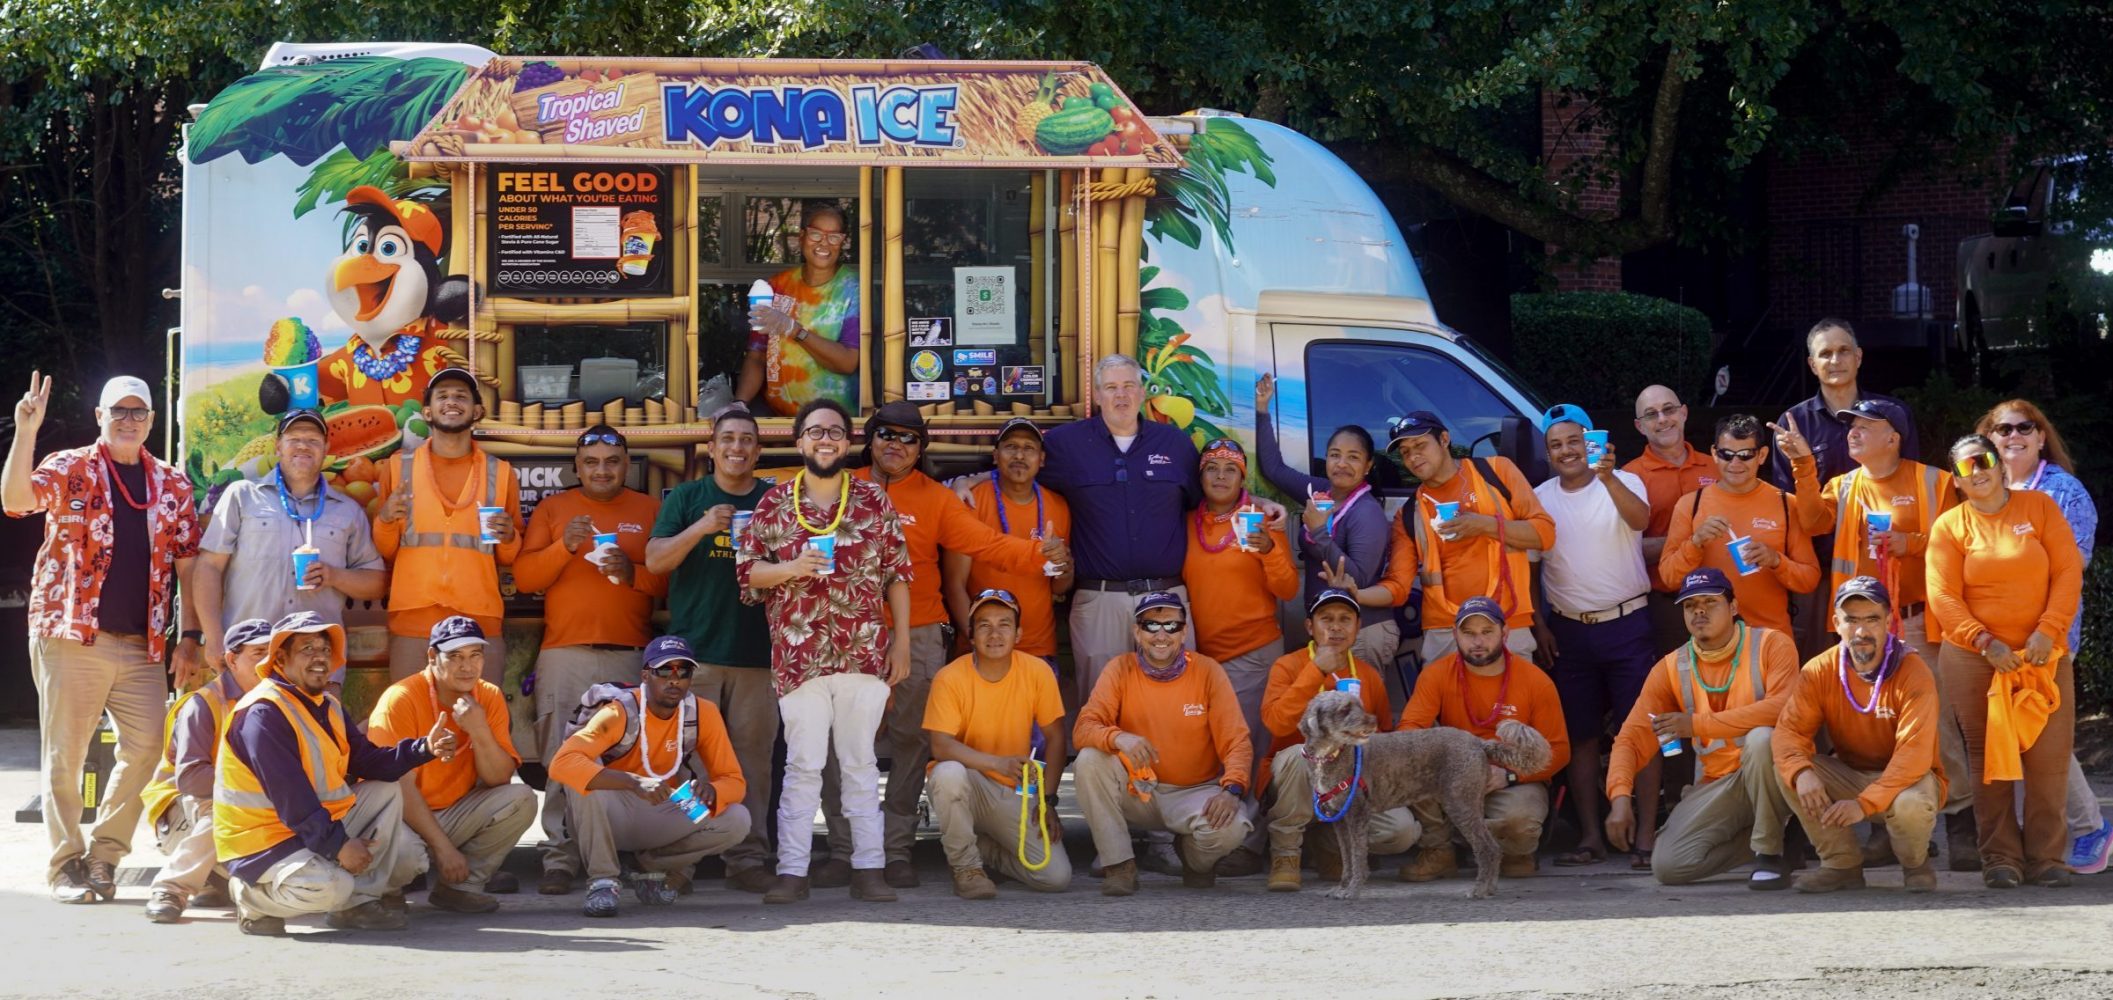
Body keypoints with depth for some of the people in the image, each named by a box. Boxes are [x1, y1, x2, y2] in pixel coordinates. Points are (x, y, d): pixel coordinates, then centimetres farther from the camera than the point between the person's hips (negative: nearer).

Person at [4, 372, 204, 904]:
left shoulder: (172, 485, 12)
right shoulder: (70, 469, 2)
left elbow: (187, 563, 10)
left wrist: (188, 637, 2)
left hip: (142, 645, 3)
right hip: (70, 638, -3)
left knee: (146, 750, -2)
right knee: (65, 755, -1)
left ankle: (104, 853, 13)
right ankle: (66, 866, 7)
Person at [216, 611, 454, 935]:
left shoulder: (328, 706, 13)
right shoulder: (263, 713, -20)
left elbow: (368, 761, 6)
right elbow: (290, 795, -25)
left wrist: (425, 748, -8)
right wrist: (338, 845, -24)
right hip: (263, 839, -10)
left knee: (387, 790, 11)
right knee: (328, 887, -33)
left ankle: (358, 901, 2)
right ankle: (253, 897, -4)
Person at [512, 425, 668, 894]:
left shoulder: (650, 510, 14)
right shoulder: (552, 509, 14)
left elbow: (673, 578, 8)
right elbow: (523, 576, 6)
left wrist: (634, 574, -9)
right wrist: (565, 546, -9)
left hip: (631, 656, 0)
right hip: (564, 654, 0)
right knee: (562, 762, -9)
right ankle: (560, 860, -9)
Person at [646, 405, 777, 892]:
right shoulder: (687, 498, 9)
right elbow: (655, 560, 0)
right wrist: (700, 529, -15)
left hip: (758, 650, 1)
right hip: (695, 647, -1)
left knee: (753, 755, -2)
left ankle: (748, 857, 0)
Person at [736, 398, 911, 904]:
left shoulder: (875, 502, 8)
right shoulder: (774, 503, 7)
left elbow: (898, 575, 9)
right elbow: (746, 569, 6)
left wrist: (902, 643, 4)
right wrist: (792, 569, -12)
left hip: (865, 654, 1)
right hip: (798, 654, -1)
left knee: (860, 762, 5)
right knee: (803, 763, -1)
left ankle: (868, 868, 7)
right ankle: (792, 871, 0)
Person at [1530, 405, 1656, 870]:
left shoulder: (1624, 484, -3)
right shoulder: (1540, 498, 7)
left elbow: (1639, 519, -25)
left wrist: (1608, 479, -42)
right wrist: (1538, 626, 4)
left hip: (1627, 624, -3)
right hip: (1568, 632, 3)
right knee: (1580, 736, 5)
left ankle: (1647, 833, -2)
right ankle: (1590, 837, 10)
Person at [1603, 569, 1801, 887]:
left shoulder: (1771, 645, -9)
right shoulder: (1671, 669, 2)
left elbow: (1784, 708, -27)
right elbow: (1631, 738, -2)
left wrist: (1697, 724, -29)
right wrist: (1620, 797, -23)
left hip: (1770, 772, -4)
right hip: (1718, 784, 4)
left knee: (1761, 737, -38)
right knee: (1668, 865, -19)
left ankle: (1769, 852, -20)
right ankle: (1763, 844, 7)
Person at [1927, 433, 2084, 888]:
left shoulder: (2039, 507, 5)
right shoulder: (1950, 526, 3)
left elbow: (2068, 572, 0)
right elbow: (1943, 596, -4)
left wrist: (2048, 631, -11)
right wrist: (1985, 642, -14)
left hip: (2043, 656, 0)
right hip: (1973, 659, 0)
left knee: (2049, 757, -5)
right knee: (1988, 757, 1)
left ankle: (2047, 857, 3)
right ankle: (2000, 858, 7)